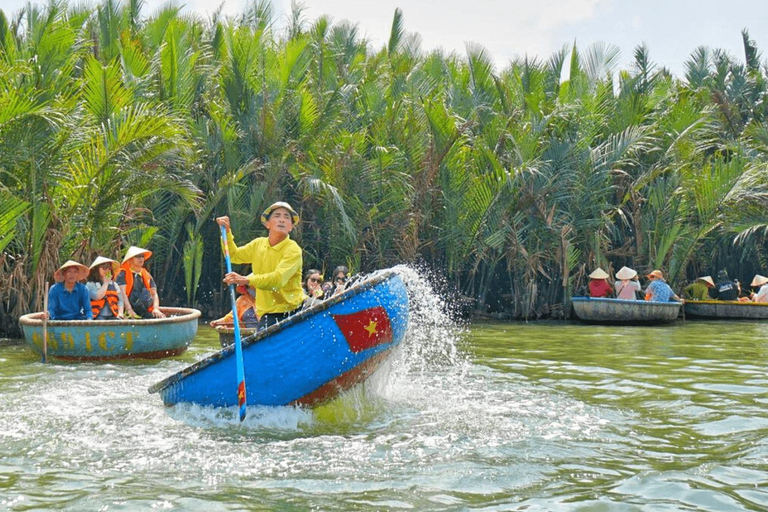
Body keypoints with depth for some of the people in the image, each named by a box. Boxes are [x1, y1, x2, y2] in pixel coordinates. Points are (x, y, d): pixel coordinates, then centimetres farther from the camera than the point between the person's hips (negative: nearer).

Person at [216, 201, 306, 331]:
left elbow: (278, 279, -26)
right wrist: (227, 231, 12)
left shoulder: (293, 250, -12)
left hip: (293, 309, -4)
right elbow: (233, 255, 26)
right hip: (267, 313, 4)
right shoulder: (258, 244, 8)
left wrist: (247, 280, -37)